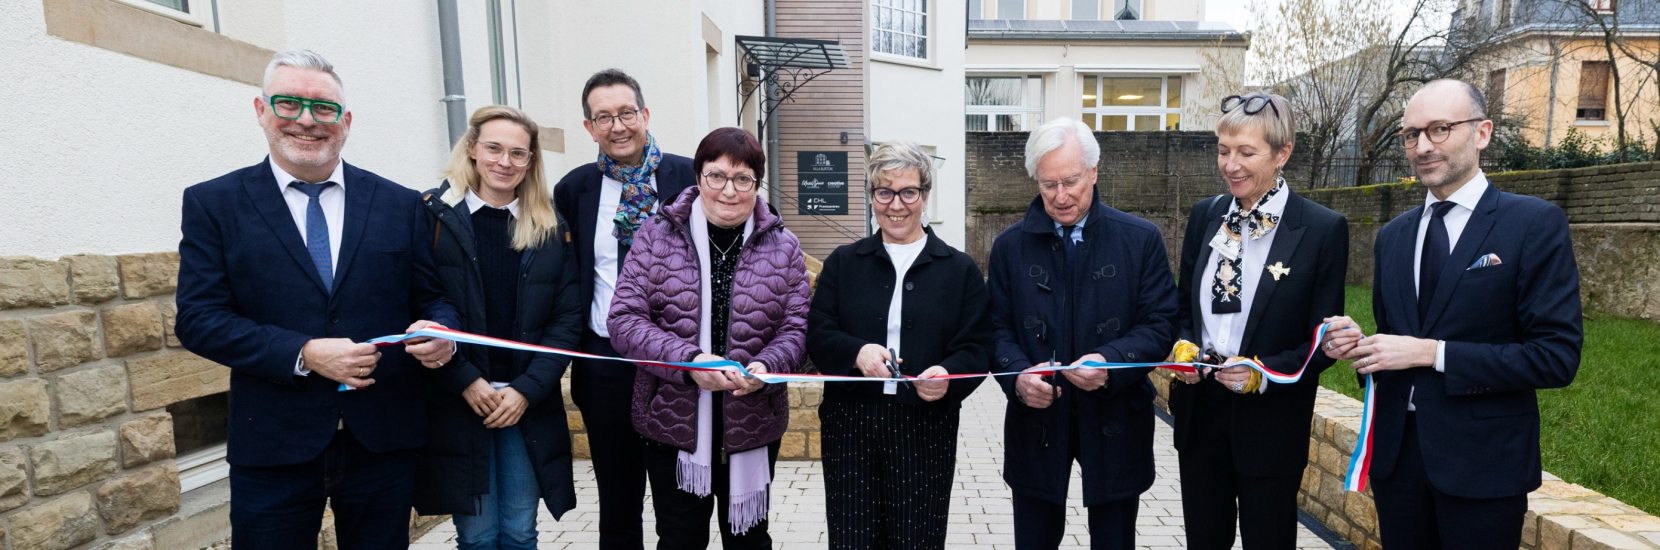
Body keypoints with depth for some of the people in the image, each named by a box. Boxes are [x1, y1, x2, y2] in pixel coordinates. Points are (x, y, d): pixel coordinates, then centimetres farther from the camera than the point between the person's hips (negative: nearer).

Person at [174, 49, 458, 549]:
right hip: (273, 449, -1)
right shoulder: (212, 204, 2)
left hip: (384, 444, 2)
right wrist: (303, 354, -18)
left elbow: (432, 298, 6)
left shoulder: (400, 204, 4)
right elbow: (198, 319, -4)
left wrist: (441, 333, -17)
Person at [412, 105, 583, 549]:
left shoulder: (549, 227, 5)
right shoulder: (436, 216, -2)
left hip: (529, 404, 2)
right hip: (455, 402, -2)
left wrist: (527, 389, -7)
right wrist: (466, 382, -12)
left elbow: (568, 316, 2)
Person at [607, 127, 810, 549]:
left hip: (752, 427, 1)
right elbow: (625, 321, -8)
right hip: (672, 423, -1)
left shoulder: (783, 247, 0)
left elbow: (796, 328, -1)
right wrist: (688, 361, -23)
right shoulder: (656, 237, -3)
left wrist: (765, 367, -22)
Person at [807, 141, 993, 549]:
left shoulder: (960, 269, 6)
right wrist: (856, 352, -18)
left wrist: (948, 374, -20)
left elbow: (978, 348, 1)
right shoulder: (843, 263, 8)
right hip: (849, 427, 1)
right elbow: (816, 334, 3)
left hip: (926, 430, -1)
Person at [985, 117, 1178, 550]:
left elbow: (1161, 325, -5)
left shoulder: (1141, 239, -2)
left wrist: (1111, 361, -23)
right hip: (1036, 421, 1)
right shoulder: (1010, 246, 1)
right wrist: (1018, 375, -19)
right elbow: (998, 328, 1)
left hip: (1116, 425, 0)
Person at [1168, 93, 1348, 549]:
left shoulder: (1324, 229, -9)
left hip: (1271, 418, -3)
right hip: (1200, 406, 4)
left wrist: (1265, 373, -22)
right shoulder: (1204, 216, 3)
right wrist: (1184, 346, -8)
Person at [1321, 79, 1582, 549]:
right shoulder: (1393, 235, 8)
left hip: (1483, 463, -4)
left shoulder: (1536, 224, -7)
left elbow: (1557, 356, -13)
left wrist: (1431, 352, -20)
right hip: (1396, 452, 5)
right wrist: (1359, 345, -6)